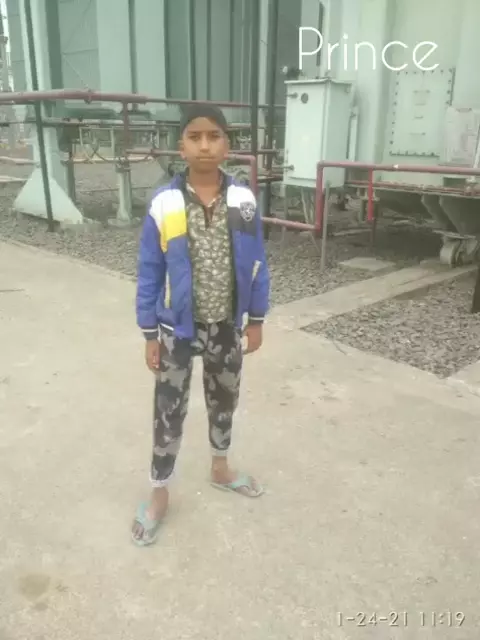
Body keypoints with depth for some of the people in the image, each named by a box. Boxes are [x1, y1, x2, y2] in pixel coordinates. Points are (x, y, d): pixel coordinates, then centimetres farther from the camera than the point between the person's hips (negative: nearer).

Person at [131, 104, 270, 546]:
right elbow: (149, 273, -6)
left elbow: (257, 265, 2)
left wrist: (256, 322, 3)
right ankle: (159, 494, 29)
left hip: (227, 327, 3)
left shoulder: (244, 200, -7)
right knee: (169, 413, 7)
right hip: (178, 329, -2)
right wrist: (150, 335, -6)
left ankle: (220, 469, 46)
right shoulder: (164, 204, -13)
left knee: (224, 400, 20)